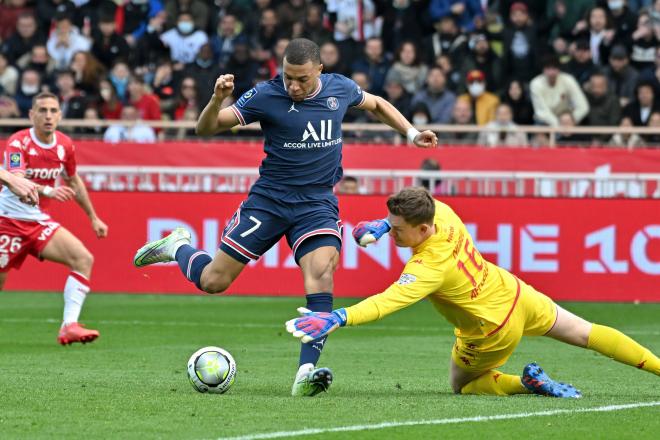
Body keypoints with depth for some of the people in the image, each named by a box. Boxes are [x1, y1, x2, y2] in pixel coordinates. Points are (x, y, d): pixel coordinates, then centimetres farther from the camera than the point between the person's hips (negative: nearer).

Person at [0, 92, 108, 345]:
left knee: (83, 259, -15)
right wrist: (48, 191, -51)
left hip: (39, 221, 5)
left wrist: (93, 218, 23)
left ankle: (69, 326, -21)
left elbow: (74, 182, 20)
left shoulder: (64, 145, 2)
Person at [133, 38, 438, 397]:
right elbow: (205, 129, -12)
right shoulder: (266, 96, -12)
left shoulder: (340, 89, -1)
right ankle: (177, 247, 35)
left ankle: (306, 372, -28)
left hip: (318, 203, 2)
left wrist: (411, 133, 13)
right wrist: (217, 99, -32)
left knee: (321, 272, -25)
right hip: (269, 199, -2)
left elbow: (376, 104, 22)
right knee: (213, 281, 0)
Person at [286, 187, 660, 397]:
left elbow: (386, 303, -47)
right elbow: (418, 210, 12)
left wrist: (337, 319, -57)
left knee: (463, 385, 19)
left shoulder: (429, 268, -34)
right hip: (516, 294, 7)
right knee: (584, 333, 20)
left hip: (494, 330, -7)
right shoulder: (443, 213, -15)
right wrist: (381, 225, 1)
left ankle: (527, 382, 0)